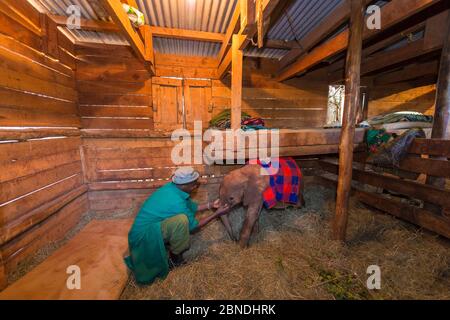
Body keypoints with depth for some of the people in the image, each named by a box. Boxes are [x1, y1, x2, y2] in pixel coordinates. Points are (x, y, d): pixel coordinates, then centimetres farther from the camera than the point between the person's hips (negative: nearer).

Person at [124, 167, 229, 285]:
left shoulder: (173, 187, -5)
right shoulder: (176, 202, -30)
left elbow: (192, 207, 10)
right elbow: (193, 227, -14)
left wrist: (210, 205, 6)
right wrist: (216, 214, -10)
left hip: (147, 226, 9)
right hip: (144, 235, -9)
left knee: (188, 214, 5)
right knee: (182, 220, -30)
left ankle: (169, 245, 15)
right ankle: (175, 256, -4)